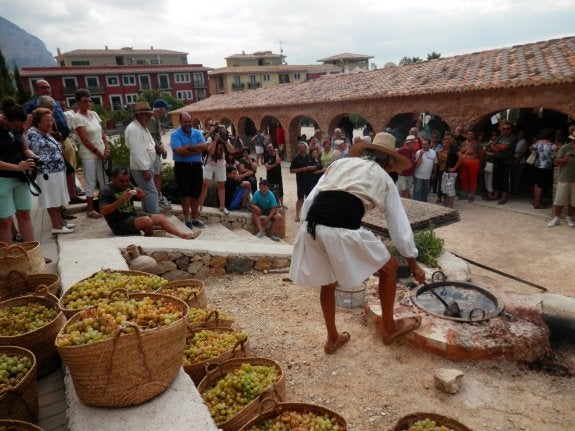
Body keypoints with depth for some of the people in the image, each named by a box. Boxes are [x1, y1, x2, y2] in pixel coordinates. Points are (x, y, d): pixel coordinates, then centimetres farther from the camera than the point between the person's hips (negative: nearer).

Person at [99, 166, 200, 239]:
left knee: (160, 217, -5)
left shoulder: (126, 186, 11)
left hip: (133, 215, 8)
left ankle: (184, 235, -7)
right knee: (147, 220, -31)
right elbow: (103, 211, -24)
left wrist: (141, 195, -9)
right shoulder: (106, 191, -11)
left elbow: (144, 199, 17)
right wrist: (121, 200, -32)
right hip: (120, 223, -8)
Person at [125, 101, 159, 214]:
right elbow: (137, 152, -25)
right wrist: (145, 169, -25)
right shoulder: (134, 129, -19)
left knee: (147, 192, 16)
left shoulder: (142, 127, 14)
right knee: (151, 193, -10)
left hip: (146, 166, 10)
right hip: (141, 168, -10)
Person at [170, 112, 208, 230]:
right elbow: (179, 151, -20)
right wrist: (196, 150, -13)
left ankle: (195, 217, 20)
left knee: (196, 194, 10)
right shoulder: (175, 134, -6)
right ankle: (187, 218, 10)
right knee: (185, 193, -1)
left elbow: (204, 146, -8)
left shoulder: (197, 133, 8)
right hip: (182, 167, -4)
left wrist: (188, 147, -17)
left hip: (196, 166, 4)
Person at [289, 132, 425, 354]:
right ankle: (389, 327, 36)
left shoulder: (340, 163, 27)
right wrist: (413, 264, 32)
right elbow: (399, 224, 23)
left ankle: (332, 338, 42)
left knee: (327, 281, 28)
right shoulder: (383, 178, 20)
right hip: (343, 228, -4)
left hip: (312, 225, 5)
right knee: (389, 267, 22)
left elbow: (309, 201, 18)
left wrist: (311, 233, 25)